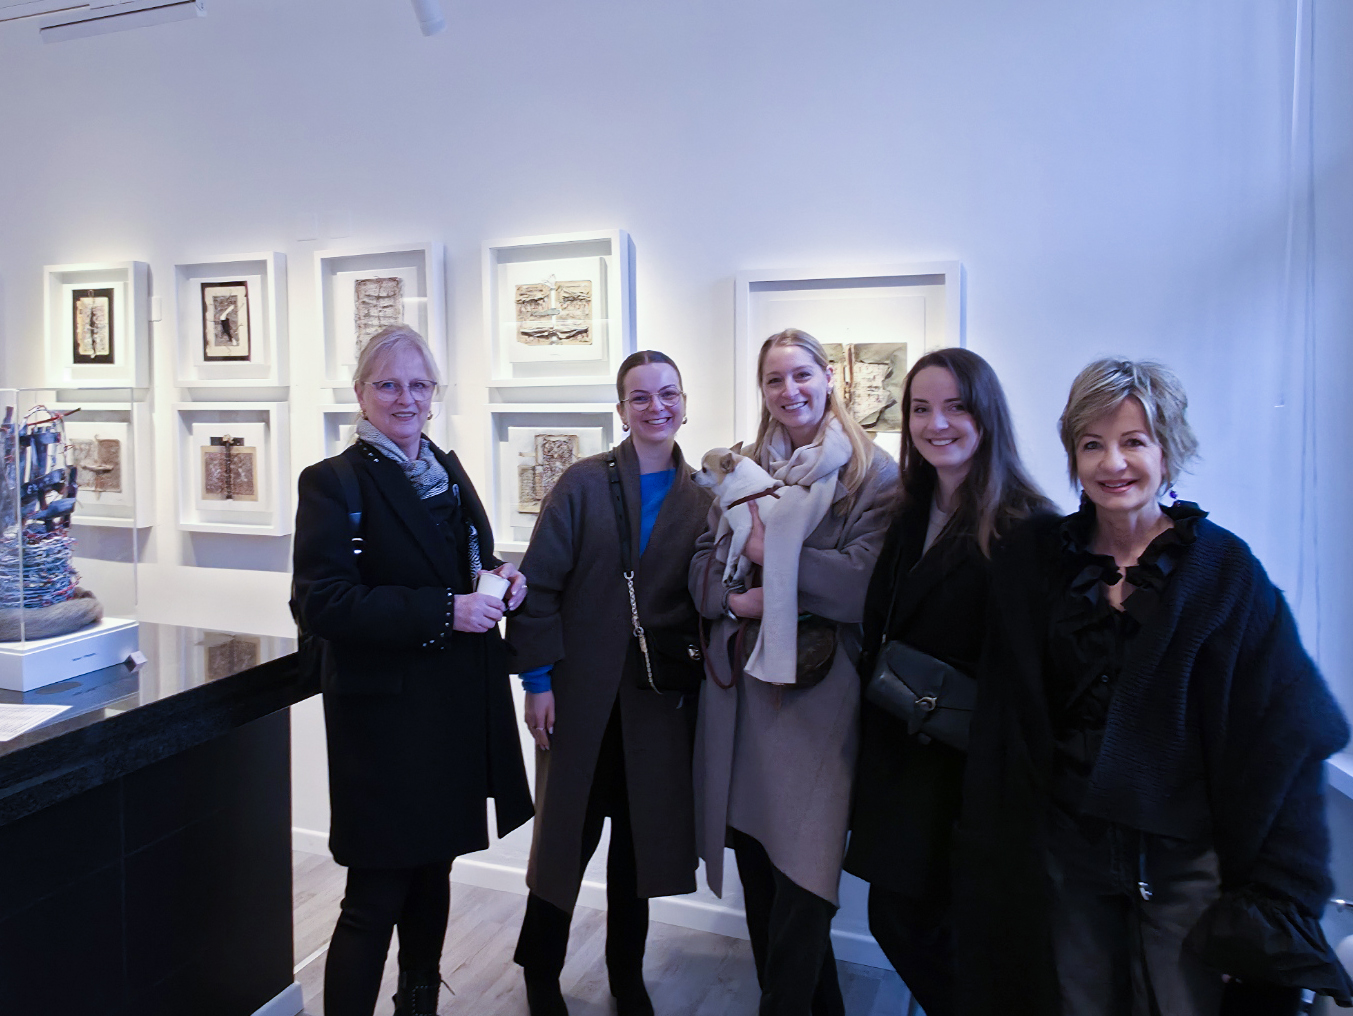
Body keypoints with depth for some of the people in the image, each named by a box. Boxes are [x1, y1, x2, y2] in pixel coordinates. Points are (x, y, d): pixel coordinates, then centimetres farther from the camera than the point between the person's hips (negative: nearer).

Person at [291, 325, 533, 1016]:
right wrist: (444, 610, -23)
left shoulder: (448, 472, 12)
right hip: (384, 716, -6)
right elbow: (322, 602, -18)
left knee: (432, 875, 19)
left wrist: (501, 579, -1)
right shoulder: (334, 482, -9)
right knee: (376, 897, 0)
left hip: (458, 708, 7)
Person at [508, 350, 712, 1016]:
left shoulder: (700, 498, 3)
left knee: (640, 835, 14)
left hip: (661, 698, 2)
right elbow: (539, 585, -7)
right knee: (568, 831, 9)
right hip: (582, 693, -2)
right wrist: (538, 679, -11)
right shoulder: (584, 483, -5)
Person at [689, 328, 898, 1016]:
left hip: (818, 694, -5)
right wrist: (736, 597, -10)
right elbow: (703, 568, 11)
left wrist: (770, 552, -13)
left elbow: (867, 584, -13)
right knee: (757, 870, 12)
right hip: (739, 689, 5)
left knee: (800, 882, -5)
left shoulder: (871, 474, -2)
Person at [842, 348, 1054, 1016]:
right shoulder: (911, 517, 9)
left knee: (915, 923, 3)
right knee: (895, 919, 14)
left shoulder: (1025, 526, -14)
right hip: (897, 754, 7)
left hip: (968, 762, -7)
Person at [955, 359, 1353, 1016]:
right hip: (1064, 856, 2)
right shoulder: (1034, 561, 1)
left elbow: (1281, 744, -5)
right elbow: (1003, 730, 4)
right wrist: (999, 856, 2)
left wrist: (1275, 900, -8)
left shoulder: (1223, 567, -5)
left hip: (1185, 863, -1)